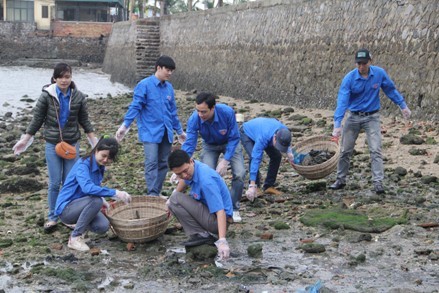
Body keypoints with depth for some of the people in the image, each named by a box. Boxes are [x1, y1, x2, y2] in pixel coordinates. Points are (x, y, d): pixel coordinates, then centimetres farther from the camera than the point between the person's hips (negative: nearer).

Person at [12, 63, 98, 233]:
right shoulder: (47, 96, -7)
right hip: (52, 144, -1)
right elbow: (37, 119, 0)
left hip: (72, 144, 1)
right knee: (54, 183, 2)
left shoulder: (78, 97, -3)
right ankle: (52, 218, 15)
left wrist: (94, 141, 8)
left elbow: (84, 121, 7)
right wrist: (25, 140, 1)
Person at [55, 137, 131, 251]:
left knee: (103, 226, -19)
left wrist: (105, 202, 1)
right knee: (96, 201, -33)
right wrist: (115, 193, -42)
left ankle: (77, 223, 13)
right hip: (65, 208, -7)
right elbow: (87, 188, -41)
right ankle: (75, 238, -17)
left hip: (80, 205, 7)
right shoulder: (83, 165, -22)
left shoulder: (100, 166, 3)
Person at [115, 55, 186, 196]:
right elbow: (135, 106, -10)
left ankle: (157, 193, 18)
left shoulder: (169, 87, 9)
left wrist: (179, 130, 22)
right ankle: (152, 194, -10)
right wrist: (125, 125, -19)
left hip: (166, 133, 6)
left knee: (164, 163, 8)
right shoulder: (144, 85, -8)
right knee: (152, 163, -11)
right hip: (150, 132, -6)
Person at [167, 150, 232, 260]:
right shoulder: (191, 169, -3)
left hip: (217, 219, -10)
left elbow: (220, 210, -35)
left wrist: (222, 241, -43)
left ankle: (201, 235, -12)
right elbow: (185, 180, 24)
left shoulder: (205, 180, -29)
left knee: (176, 199, -19)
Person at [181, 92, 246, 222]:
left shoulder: (227, 112, -35)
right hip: (210, 146, 1)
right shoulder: (194, 119, -31)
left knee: (239, 173, -17)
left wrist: (225, 161, -31)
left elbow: (234, 138, -26)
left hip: (229, 143, -1)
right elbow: (189, 144, -29)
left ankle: (234, 209, 1)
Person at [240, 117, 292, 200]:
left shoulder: (284, 130, -30)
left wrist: (289, 152, -18)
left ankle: (268, 186, 2)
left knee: (277, 156, -7)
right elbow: (256, 160, -50)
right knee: (254, 157, -29)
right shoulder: (263, 138, -47)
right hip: (247, 133, -6)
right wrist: (252, 186, -53)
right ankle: (256, 186, -16)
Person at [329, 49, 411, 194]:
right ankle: (341, 180, 22)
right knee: (345, 150, 8)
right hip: (353, 117, 0)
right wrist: (337, 124, -30)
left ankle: (378, 182, -9)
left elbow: (391, 90, 6)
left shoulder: (380, 73, -10)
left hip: (372, 117, 0)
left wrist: (403, 106, 9)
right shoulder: (349, 78, -16)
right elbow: (342, 101, -22)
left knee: (375, 150, -11)